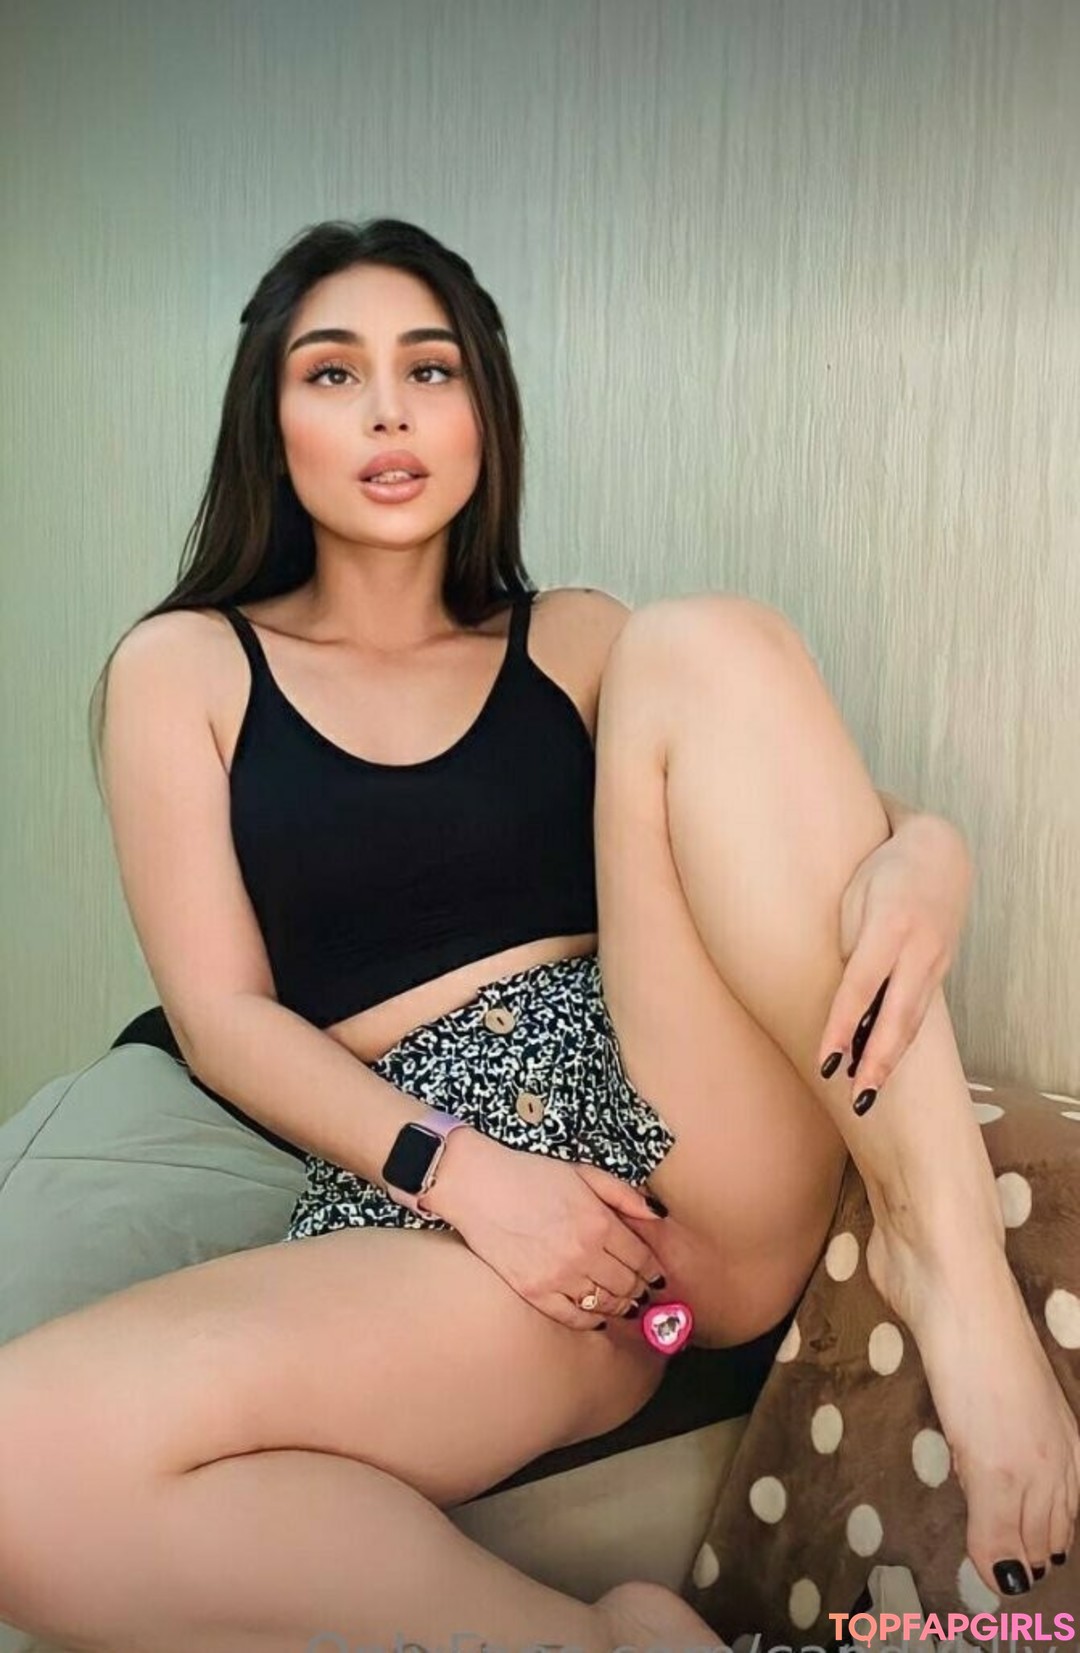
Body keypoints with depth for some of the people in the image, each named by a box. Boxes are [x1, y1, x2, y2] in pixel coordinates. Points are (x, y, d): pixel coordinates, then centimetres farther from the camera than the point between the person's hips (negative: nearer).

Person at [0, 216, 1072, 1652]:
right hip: (424, 1196, -2)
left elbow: (821, 803, 9)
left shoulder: (572, 639, 17)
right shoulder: (184, 670, 11)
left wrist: (925, 859, -17)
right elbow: (224, 1016, 3)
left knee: (701, 644, -18)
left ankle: (949, 1253, -22)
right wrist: (457, 1170, -14)